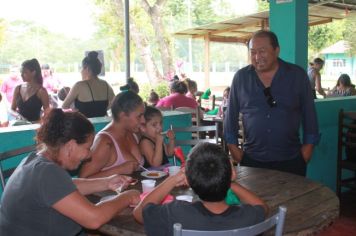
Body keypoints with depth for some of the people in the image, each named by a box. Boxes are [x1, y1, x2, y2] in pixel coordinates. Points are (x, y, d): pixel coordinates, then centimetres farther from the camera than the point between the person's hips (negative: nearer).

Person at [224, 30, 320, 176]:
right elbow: (231, 115, 5)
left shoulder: (297, 75, -3)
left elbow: (309, 113, 3)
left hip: (291, 160, 0)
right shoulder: (241, 77, -1)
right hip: (251, 160, 1)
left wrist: (308, 145, 1)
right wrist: (233, 146, 3)